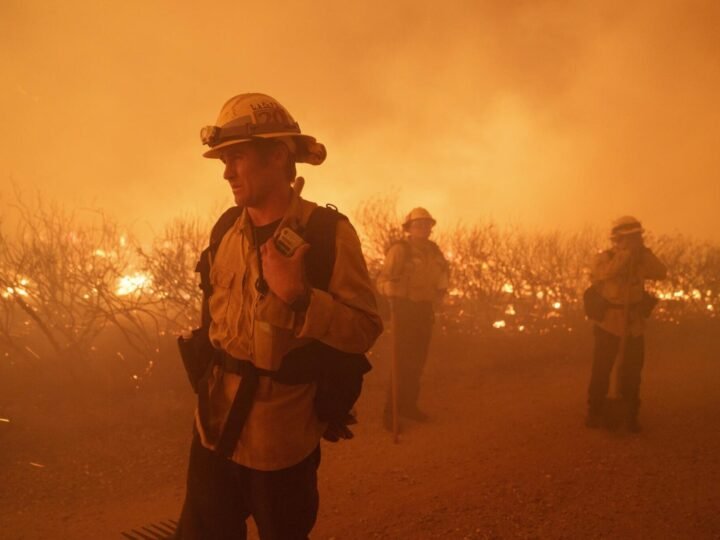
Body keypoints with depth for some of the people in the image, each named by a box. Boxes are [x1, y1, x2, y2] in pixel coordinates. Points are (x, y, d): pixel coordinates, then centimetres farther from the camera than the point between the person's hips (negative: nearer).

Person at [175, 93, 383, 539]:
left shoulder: (328, 232, -15)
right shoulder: (226, 229, 2)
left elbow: (365, 330, -18)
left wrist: (296, 295, -29)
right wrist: (209, 372, 15)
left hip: (281, 437, -5)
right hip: (215, 425, 5)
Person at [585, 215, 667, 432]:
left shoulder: (641, 259, 3)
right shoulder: (604, 258, -9)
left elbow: (661, 273, -9)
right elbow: (604, 274, -30)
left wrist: (644, 252, -16)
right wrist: (626, 252, -29)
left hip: (634, 324, 4)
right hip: (609, 322, -4)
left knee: (632, 371, 11)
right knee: (601, 369, -1)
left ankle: (630, 415, 24)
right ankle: (595, 413, 14)